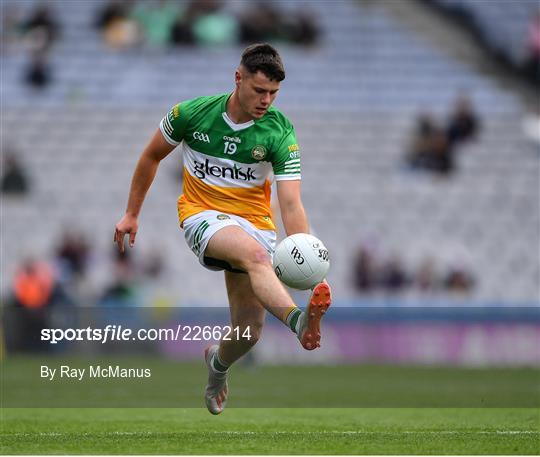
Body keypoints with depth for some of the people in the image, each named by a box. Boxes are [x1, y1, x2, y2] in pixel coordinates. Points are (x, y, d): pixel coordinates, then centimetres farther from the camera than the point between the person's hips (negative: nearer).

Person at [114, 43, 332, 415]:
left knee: (249, 330, -2)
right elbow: (152, 156, 8)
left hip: (254, 220, 2)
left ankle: (218, 364, 38)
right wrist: (131, 214, 12)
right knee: (254, 253, -36)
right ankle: (298, 320, -67)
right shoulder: (193, 113, -10)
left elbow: (291, 205, -18)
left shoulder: (279, 132, -11)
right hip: (202, 213, -2)